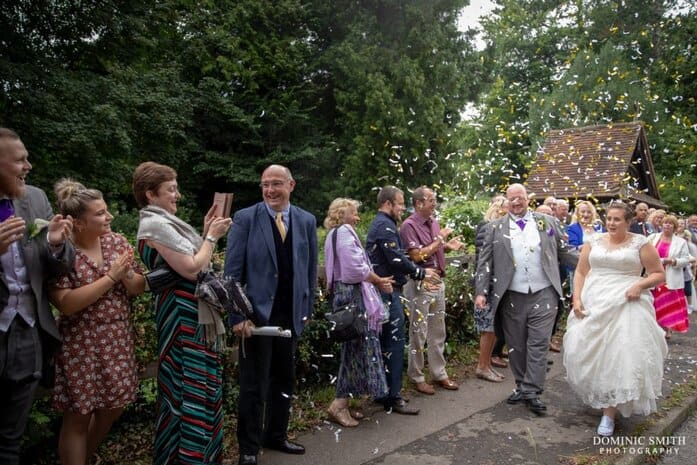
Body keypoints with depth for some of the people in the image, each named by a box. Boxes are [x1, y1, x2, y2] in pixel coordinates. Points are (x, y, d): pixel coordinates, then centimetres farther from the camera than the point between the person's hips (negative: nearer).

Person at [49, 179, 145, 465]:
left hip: (119, 340, 6)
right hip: (81, 344, -5)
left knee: (115, 404, 18)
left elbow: (139, 288, 1)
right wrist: (110, 276, -22)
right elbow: (66, 304, -21)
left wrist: (126, 272, -20)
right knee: (78, 416, 6)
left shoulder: (117, 241, 0)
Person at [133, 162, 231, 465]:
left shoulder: (164, 222, 13)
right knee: (190, 392, -1)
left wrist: (206, 233, 8)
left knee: (202, 388, 19)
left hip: (196, 316, 10)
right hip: (184, 320, -10)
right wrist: (212, 237, -10)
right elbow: (191, 269, -22)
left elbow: (192, 261, 14)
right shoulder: (155, 224, -17)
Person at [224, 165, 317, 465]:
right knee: (254, 384, 7)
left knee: (284, 379, 17)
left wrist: (307, 309, 7)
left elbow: (310, 269, 10)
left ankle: (276, 435, 36)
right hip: (256, 313, -4)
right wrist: (237, 315, -14)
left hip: (291, 315, 4)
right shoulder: (245, 218, -7)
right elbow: (233, 271, -9)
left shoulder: (307, 221, 4)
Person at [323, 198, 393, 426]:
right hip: (353, 295, -10)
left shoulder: (335, 234, 20)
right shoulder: (344, 232, -11)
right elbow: (356, 269, -19)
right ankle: (339, 404, -1)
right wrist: (379, 281, -4)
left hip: (345, 293, 10)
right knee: (360, 348, -5)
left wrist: (376, 280, 10)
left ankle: (343, 403, 19)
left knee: (353, 349, 13)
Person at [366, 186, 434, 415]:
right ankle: (393, 397, 2)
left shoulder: (379, 224, 18)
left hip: (384, 291, 11)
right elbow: (397, 259, -21)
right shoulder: (385, 225, -14)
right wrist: (421, 273, -8)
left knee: (385, 342, 15)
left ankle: (383, 391, 24)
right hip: (388, 291, -11)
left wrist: (419, 271, 12)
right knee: (394, 342, -5)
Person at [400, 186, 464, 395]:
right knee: (418, 333, 3)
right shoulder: (409, 225, -13)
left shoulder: (434, 222, 10)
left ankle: (439, 374, 28)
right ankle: (417, 377, 16)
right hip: (420, 284, -8)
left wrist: (448, 246, 1)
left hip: (438, 282, 8)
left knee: (438, 332, 15)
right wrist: (440, 240, -13)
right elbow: (417, 256, -20)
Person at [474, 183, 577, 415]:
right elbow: (485, 262, 2)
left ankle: (532, 391, 6)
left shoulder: (548, 222, 8)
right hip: (511, 297, 0)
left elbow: (564, 253, 11)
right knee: (516, 346, 9)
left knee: (539, 343, -1)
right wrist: (481, 291, -5)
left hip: (543, 295, 0)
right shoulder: (495, 228, 5)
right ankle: (521, 386, 24)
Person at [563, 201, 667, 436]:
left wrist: (640, 285, -16)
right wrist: (576, 298, -3)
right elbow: (580, 272, 9)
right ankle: (597, 396, 31)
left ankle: (609, 412, 6)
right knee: (588, 353, 6)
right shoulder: (594, 242, 8)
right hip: (593, 306, 3)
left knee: (619, 356, -5)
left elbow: (659, 274, 4)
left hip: (626, 306, -3)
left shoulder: (640, 243, 0)